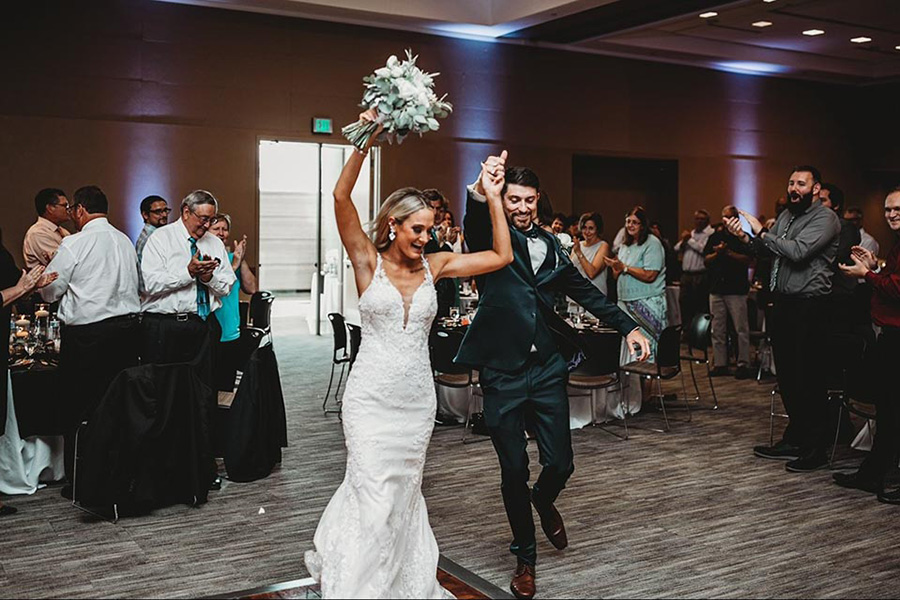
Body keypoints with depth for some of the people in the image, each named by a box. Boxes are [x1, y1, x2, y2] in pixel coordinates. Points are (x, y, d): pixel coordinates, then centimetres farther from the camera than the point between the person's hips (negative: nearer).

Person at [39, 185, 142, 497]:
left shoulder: (75, 243, -9)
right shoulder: (125, 241, 10)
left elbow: (50, 290, -5)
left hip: (88, 334, -6)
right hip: (128, 327, 6)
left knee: (81, 407, 4)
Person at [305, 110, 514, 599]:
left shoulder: (435, 266, 4)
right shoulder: (368, 261, -5)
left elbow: (501, 256, 3)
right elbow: (341, 197, -16)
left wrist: (493, 198, -2)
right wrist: (366, 141, -25)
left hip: (417, 397, 4)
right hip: (372, 396, -3)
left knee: (404, 491, 15)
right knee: (375, 495, -2)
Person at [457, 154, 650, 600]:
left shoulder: (550, 245, 12)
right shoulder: (491, 238, -2)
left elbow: (584, 291, 18)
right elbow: (476, 222, -25)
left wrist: (628, 327, 9)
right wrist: (481, 191, -48)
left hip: (547, 370, 4)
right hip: (502, 372, -3)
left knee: (560, 463, 4)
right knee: (513, 471, 4)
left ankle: (544, 502, 41)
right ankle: (525, 558, 24)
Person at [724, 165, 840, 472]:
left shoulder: (825, 218, -10)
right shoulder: (786, 215, 16)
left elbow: (797, 251, -24)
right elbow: (767, 250, 14)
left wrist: (761, 232, -16)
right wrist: (745, 236, -4)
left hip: (809, 307, -8)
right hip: (784, 303, 8)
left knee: (809, 378, -3)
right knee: (787, 377, 14)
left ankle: (816, 448, 8)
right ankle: (794, 440, 26)